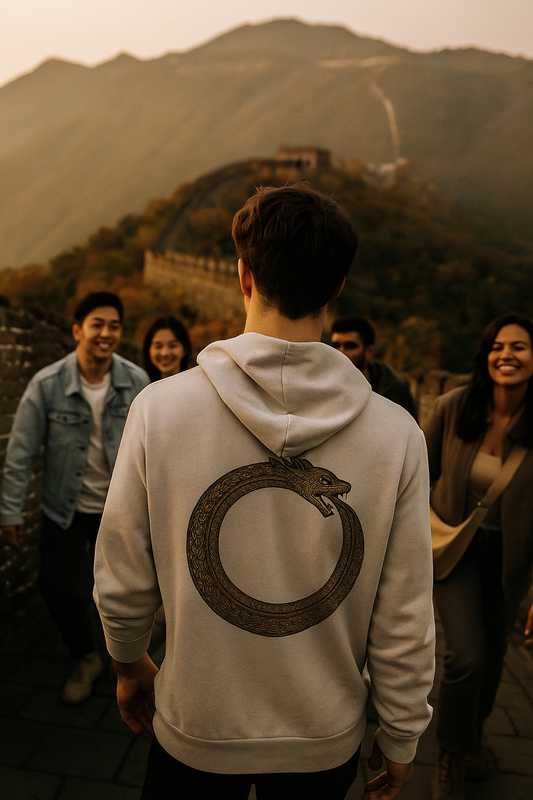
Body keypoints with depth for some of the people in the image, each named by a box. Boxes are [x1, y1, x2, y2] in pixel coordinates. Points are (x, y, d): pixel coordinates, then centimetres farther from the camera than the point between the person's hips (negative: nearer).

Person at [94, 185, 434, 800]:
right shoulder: (396, 434, -20)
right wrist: (400, 740, 6)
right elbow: (403, 624, -12)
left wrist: (129, 665, 11)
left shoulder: (158, 408, -22)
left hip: (195, 731, 0)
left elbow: (123, 585, -11)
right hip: (328, 739, 1)